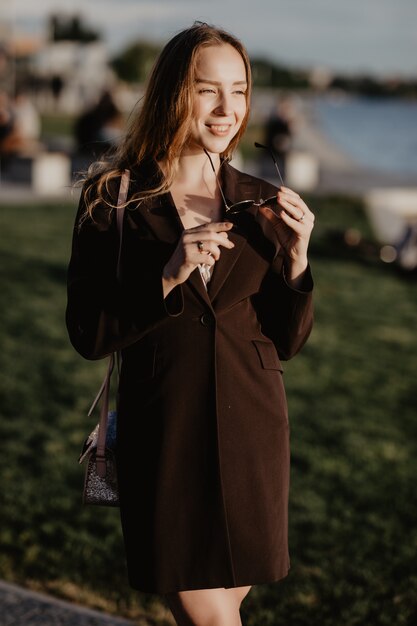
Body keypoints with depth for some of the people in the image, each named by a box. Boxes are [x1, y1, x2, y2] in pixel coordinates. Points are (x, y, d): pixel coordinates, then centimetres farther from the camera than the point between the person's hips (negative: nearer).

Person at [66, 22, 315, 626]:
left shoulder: (260, 205, 4)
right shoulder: (113, 198, -5)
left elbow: (288, 341, 7)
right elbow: (87, 335, -7)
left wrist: (296, 260, -10)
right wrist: (168, 277, -20)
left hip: (251, 431, 3)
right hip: (164, 434, -3)